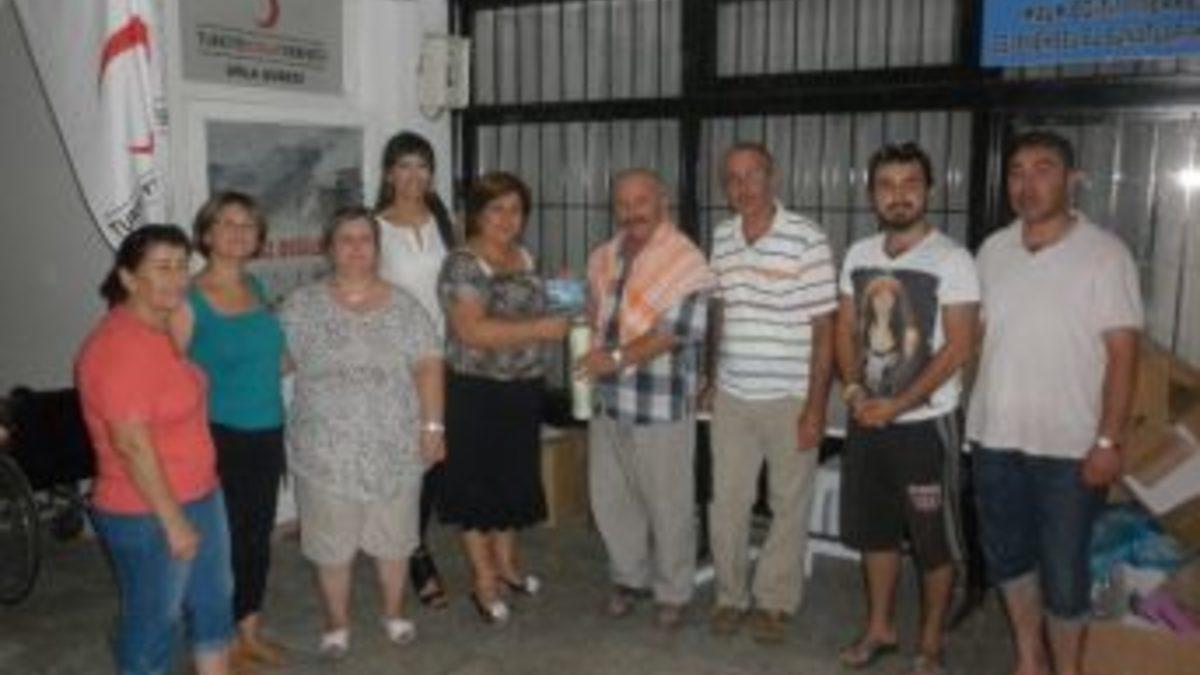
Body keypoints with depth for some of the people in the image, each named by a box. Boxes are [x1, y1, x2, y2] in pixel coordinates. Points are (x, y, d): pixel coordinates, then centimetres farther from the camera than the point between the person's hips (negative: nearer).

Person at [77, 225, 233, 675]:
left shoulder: (159, 330, 6)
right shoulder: (119, 345, -23)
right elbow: (131, 443, -25)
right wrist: (173, 520, -21)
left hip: (199, 496, 9)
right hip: (147, 514, -9)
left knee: (214, 602, 20)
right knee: (153, 621, 9)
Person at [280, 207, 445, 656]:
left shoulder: (403, 306, 1)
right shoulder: (302, 306, -1)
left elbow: (428, 367, -1)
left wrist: (432, 425, -7)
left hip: (394, 446, 1)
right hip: (326, 450, -1)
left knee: (394, 537, 13)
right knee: (331, 543, 10)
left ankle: (394, 612, 34)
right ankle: (336, 623, 29)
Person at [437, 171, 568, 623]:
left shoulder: (525, 260, 9)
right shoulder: (463, 264, -14)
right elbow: (472, 331, -25)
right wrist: (540, 329, -25)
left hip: (524, 389, 7)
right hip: (476, 392, -7)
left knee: (515, 479, 16)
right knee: (479, 483, 5)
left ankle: (506, 563, 34)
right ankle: (484, 581, 18)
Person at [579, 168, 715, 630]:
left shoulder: (685, 261, -11)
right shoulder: (605, 257, 12)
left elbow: (678, 329, -20)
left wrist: (619, 358, -27)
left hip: (661, 404, -6)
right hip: (607, 399, 6)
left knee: (668, 505, 6)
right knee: (610, 497, 16)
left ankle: (672, 592, 26)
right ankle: (629, 578, 36)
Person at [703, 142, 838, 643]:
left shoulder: (806, 239, -11)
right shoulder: (721, 239, 5)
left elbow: (824, 329, -10)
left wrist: (815, 407, -12)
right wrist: (711, 377, 12)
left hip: (790, 399, -4)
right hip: (732, 397, 4)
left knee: (789, 506, 9)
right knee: (726, 502, 9)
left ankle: (775, 601, 24)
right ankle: (730, 595, 25)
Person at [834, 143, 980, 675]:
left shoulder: (952, 260, -12)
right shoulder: (859, 255, 5)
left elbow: (958, 347, -15)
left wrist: (897, 404, -17)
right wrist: (854, 391, -6)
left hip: (924, 423, -5)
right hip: (866, 420, 5)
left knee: (934, 539, 7)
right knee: (874, 530, 15)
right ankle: (880, 628, 32)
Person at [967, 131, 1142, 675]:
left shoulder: (1104, 253, -8)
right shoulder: (992, 251, 5)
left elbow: (1122, 352, -10)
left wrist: (1109, 441, -14)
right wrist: (968, 412, 6)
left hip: (1069, 445, -4)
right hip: (995, 437, 5)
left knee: (1063, 570, 3)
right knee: (1006, 555, 15)